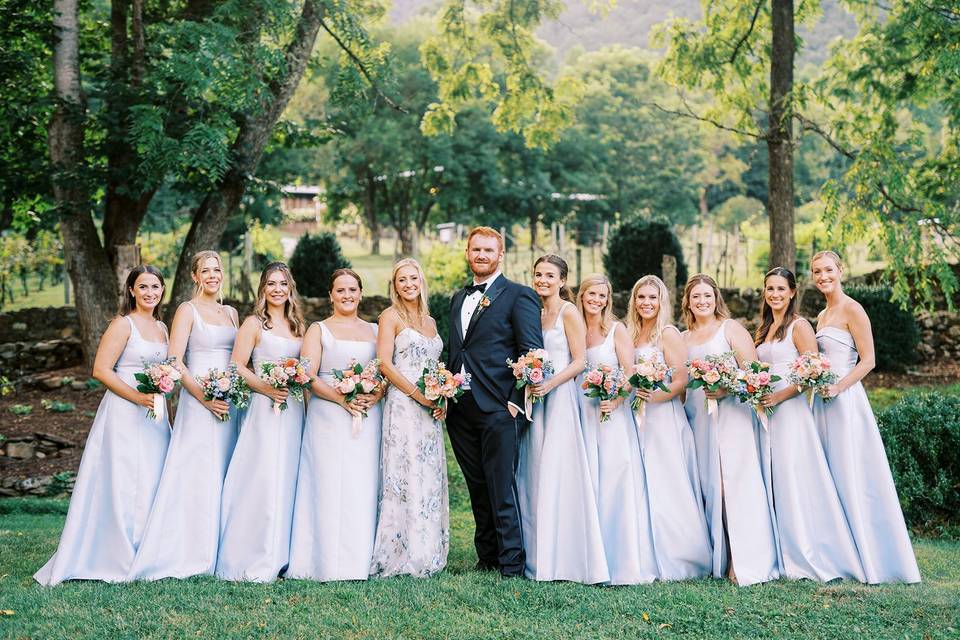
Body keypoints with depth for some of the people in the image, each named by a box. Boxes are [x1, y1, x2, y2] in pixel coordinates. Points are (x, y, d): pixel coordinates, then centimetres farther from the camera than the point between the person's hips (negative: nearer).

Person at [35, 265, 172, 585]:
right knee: (121, 484, -5)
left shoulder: (162, 328, 14)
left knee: (150, 484, 10)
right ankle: (115, 558, 2)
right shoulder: (123, 324, -7)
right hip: (123, 414, -7)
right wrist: (137, 396, -19)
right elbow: (101, 370, -13)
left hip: (155, 416, 7)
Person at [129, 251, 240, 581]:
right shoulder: (187, 310, -2)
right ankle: (188, 552, -1)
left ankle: (219, 552, 14)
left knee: (223, 474, 8)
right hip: (199, 399, -6)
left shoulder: (231, 313, 16)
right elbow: (175, 361, -10)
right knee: (196, 473, -7)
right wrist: (203, 396, -18)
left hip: (230, 401, 6)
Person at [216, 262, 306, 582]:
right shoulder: (254, 324, -1)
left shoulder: (298, 325, 16)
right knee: (262, 479, -10)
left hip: (294, 409, 6)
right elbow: (237, 367, -7)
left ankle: (281, 553, 13)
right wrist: (265, 387, -18)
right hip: (264, 408, -6)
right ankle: (254, 560, -4)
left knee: (287, 478, 6)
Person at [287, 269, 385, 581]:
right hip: (328, 417, -3)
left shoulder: (375, 330, 16)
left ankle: (361, 560, 5)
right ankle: (329, 563, -4)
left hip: (368, 417, 3)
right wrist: (342, 398, -17)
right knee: (329, 487, -7)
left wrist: (375, 396, -11)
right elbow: (308, 377, -4)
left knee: (364, 488, 0)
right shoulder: (318, 330, 7)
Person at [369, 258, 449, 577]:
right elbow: (385, 363, -10)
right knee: (406, 477, -8)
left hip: (429, 410, 7)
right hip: (403, 406, -6)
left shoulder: (430, 321, 18)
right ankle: (402, 555, -3)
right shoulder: (391, 316, -1)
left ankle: (427, 554, 12)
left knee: (430, 478, 6)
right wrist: (418, 394, -16)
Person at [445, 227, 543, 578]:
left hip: (498, 408, -7)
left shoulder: (518, 295, -3)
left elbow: (533, 353, -9)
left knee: (502, 492, -5)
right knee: (478, 490, 13)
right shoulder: (459, 298, 19)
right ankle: (486, 557, 22)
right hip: (460, 410, 7)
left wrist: (517, 403, -14)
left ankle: (511, 565, 1)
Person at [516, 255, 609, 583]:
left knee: (559, 474, -7)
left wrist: (550, 384, -21)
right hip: (537, 399, 7)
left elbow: (579, 361, -10)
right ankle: (539, 555, 12)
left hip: (562, 397, -7)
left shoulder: (569, 313, -5)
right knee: (535, 477, 6)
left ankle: (566, 558, 0)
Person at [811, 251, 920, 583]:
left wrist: (837, 388, -20)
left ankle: (872, 557, 2)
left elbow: (868, 360, -12)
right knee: (831, 479, 8)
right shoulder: (822, 315, 17)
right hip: (823, 402, 8)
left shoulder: (851, 309, -7)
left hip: (845, 400, -8)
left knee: (852, 478, -5)